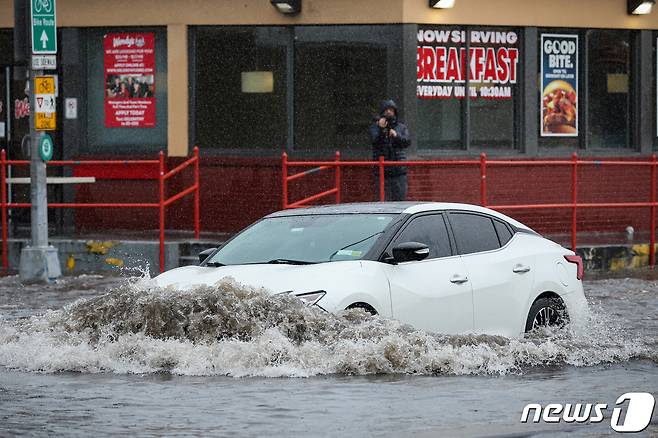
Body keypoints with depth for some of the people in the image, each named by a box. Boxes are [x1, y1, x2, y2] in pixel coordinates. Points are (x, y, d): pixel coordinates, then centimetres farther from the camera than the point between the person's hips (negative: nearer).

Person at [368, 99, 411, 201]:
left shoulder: (401, 127, 13)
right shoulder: (375, 127, 6)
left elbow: (407, 142, -2)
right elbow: (374, 141, -12)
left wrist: (397, 135, -20)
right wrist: (381, 130, -29)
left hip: (399, 171, 2)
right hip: (382, 171, -2)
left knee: (400, 200, 4)